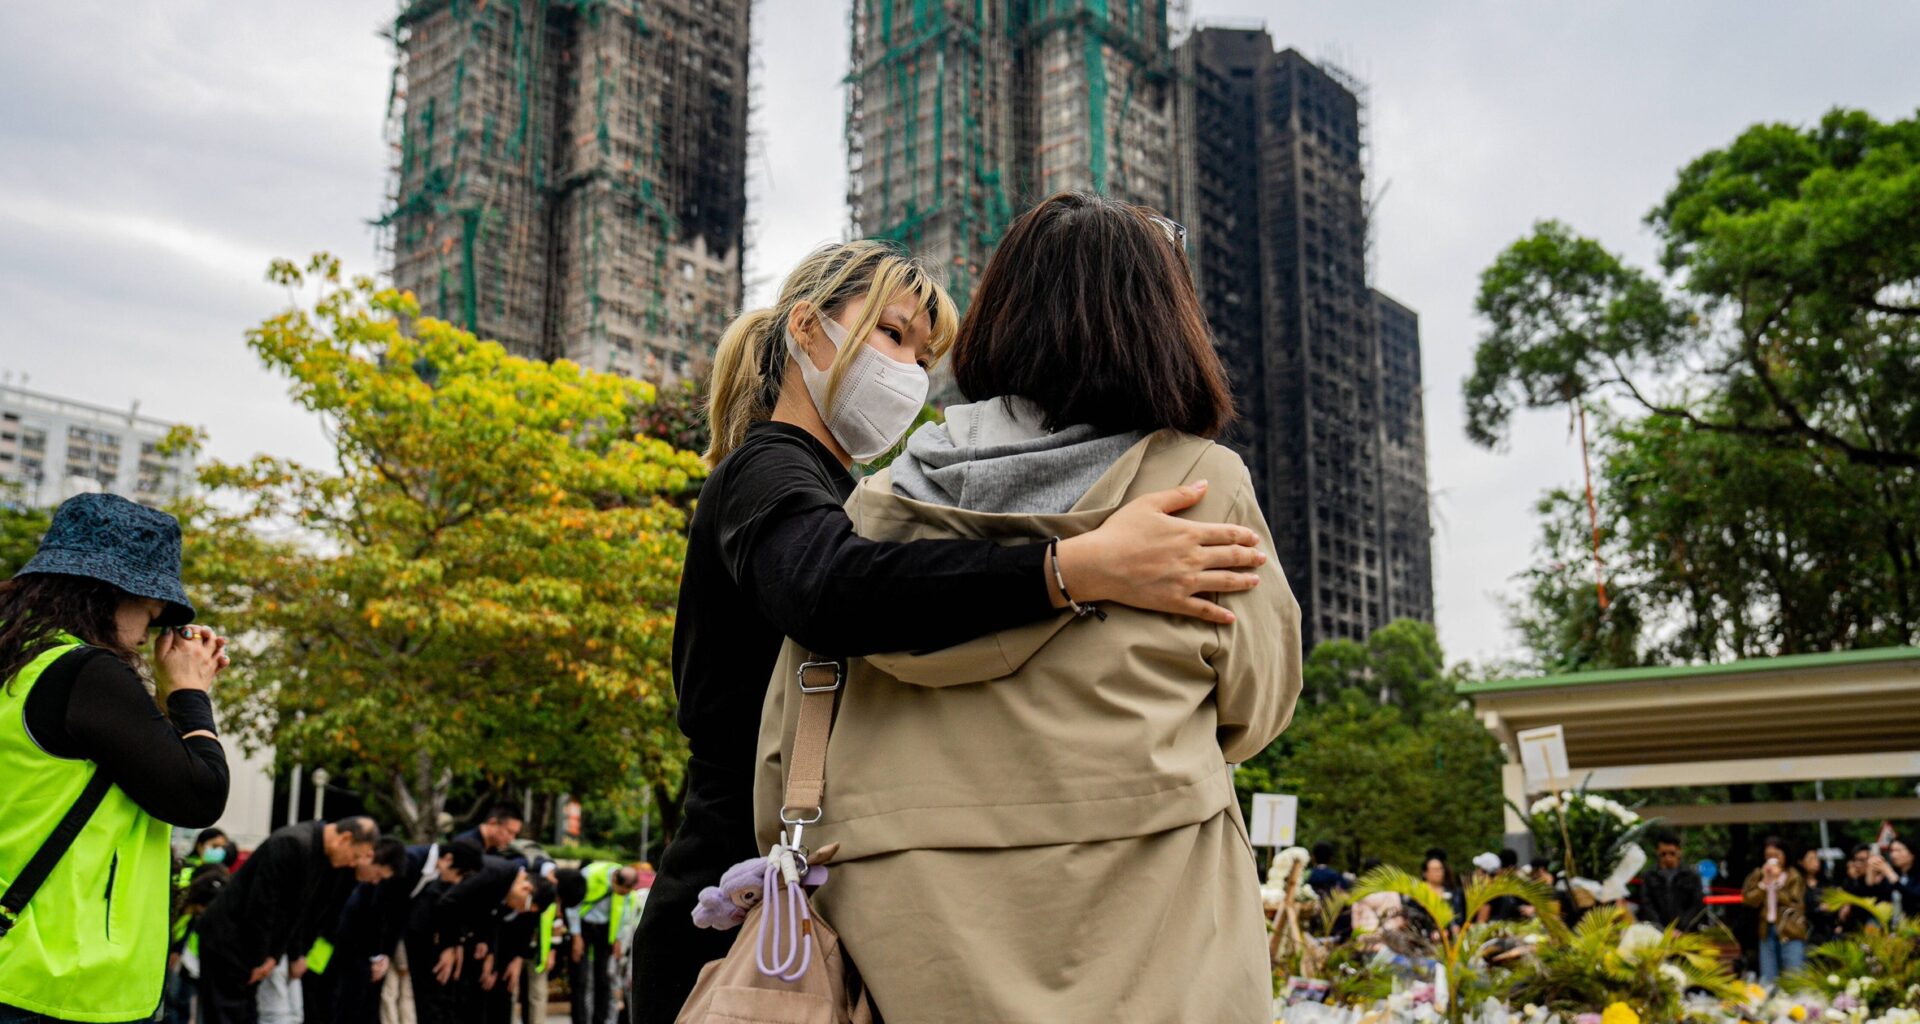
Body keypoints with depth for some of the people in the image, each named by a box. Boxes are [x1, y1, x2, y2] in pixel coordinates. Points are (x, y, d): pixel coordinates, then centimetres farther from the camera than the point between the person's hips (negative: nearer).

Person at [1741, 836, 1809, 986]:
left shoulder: (1793, 875, 1)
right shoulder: (1757, 875, 9)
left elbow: (1796, 903, -10)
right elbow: (1749, 900, -1)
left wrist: (1777, 881, -12)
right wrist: (1764, 882, -10)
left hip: (1790, 930, -3)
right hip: (1767, 929, 3)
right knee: (1767, 979, 7)